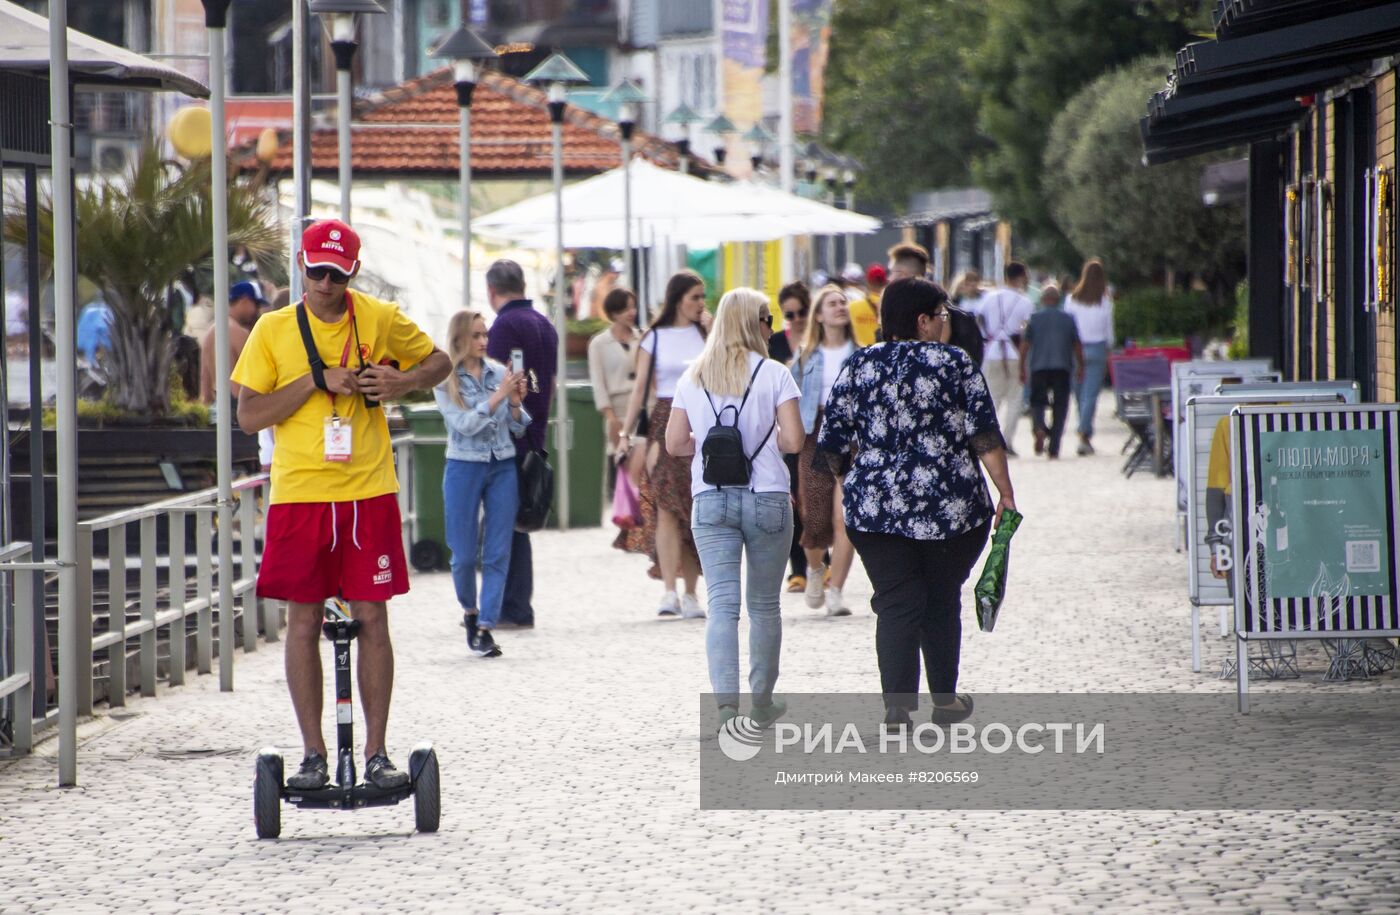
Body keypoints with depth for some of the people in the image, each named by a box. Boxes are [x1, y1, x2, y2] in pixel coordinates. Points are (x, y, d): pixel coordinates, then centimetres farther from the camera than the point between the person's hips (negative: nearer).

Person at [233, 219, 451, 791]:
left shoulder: (381, 320, 4)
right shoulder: (274, 330, 2)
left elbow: (438, 361, 18)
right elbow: (249, 416, -2)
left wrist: (406, 381, -3)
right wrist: (318, 380, -11)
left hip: (369, 492, 0)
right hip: (300, 493, 0)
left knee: (372, 618, -1)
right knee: (303, 622, 1)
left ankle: (376, 753, 5)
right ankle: (313, 754, 7)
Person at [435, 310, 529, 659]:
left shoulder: (499, 373, 5)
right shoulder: (445, 380, -3)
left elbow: (518, 430, 9)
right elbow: (463, 424, -15)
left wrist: (516, 404, -10)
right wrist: (497, 397, -21)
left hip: (503, 469, 3)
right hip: (464, 468, -3)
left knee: (498, 553, -2)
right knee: (464, 554, 2)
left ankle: (485, 627, 0)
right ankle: (470, 611, 27)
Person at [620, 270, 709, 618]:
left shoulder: (706, 334, 12)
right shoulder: (655, 338, 8)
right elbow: (641, 387, 5)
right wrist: (626, 432, 1)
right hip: (665, 423, -2)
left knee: (696, 511, 0)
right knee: (667, 503, -15)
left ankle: (690, 593, 6)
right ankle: (669, 591, -20)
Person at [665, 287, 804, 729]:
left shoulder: (693, 378, 6)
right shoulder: (773, 374, -5)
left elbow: (675, 444, 6)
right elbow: (793, 440, -10)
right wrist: (765, 439, 11)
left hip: (711, 500, 2)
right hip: (767, 498, -2)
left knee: (722, 603, -4)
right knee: (764, 604, 13)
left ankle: (726, 702, -19)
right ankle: (762, 701, 24)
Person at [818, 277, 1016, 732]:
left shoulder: (860, 366, 3)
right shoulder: (955, 363, -2)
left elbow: (834, 440, 4)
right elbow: (985, 435, -5)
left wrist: (848, 484, 20)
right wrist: (1005, 494, 0)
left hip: (876, 510, 1)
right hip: (951, 508, -1)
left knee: (895, 606, 2)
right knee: (941, 603, 15)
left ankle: (897, 708, -8)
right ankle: (945, 699, 24)